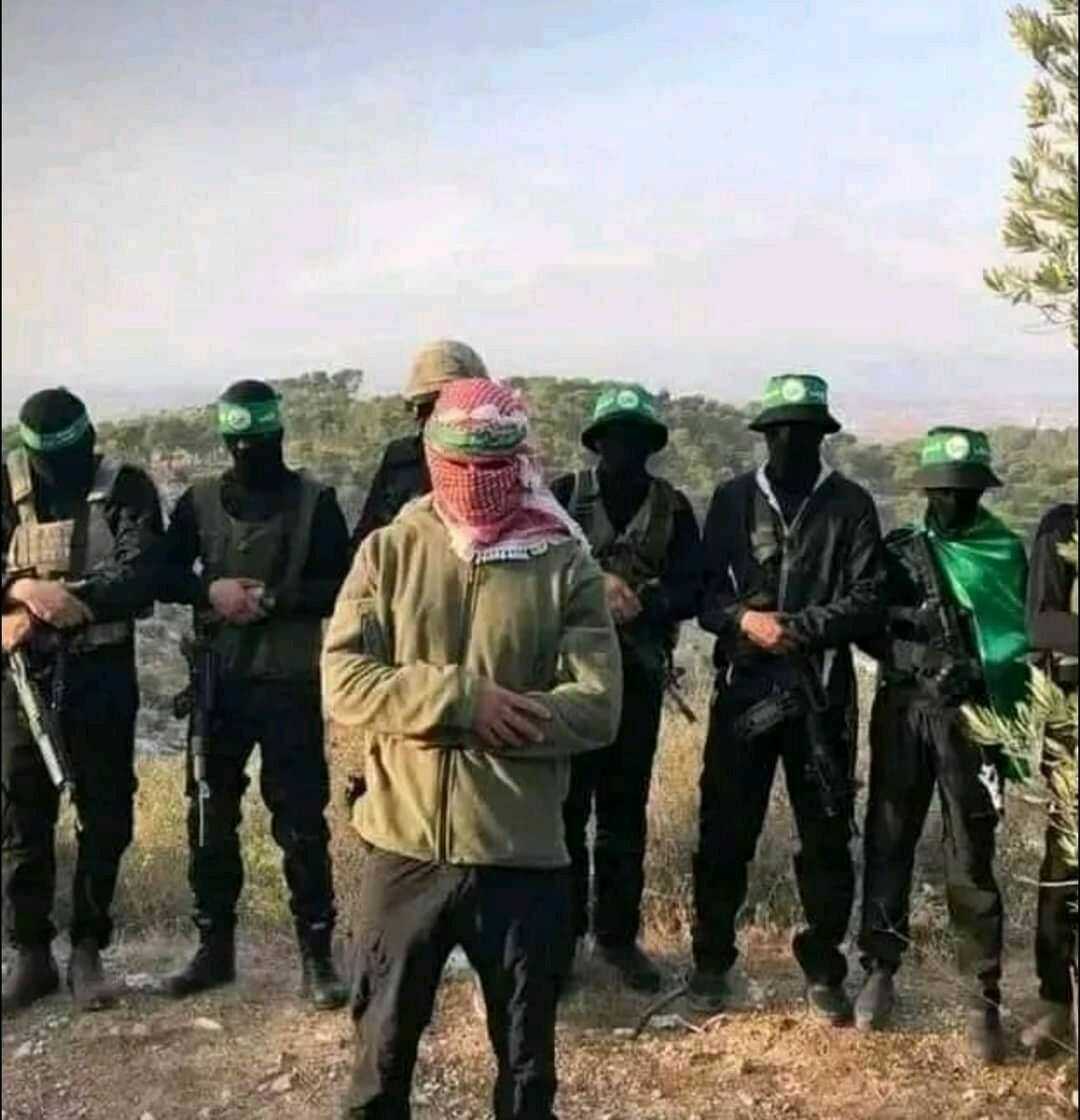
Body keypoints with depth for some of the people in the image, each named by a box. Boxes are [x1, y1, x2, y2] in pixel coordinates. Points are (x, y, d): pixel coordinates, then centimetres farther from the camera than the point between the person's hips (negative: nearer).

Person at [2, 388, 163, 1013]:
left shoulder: (126, 488, -4)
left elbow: (142, 576, -16)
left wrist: (61, 600, -27)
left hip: (103, 677, -1)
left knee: (107, 817, 5)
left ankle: (88, 951, 19)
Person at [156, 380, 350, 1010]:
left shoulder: (315, 501, -2)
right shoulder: (200, 501, 6)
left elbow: (340, 588, -6)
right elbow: (163, 575, 8)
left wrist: (272, 598, -19)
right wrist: (210, 589, -12)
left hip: (291, 683, -3)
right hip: (219, 680, 3)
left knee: (301, 821, 1)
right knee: (210, 817, 11)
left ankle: (317, 953, 13)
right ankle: (215, 945, 26)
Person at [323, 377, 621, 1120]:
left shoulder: (566, 566, -5)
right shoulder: (389, 552, 0)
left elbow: (595, 709, -13)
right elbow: (344, 681, -7)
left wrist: (429, 713, -16)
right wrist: (463, 700, -22)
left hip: (522, 854, -1)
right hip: (404, 847, 1)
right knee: (384, 1046, 19)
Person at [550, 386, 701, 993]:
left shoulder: (673, 507, 5)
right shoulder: (566, 495, 2)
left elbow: (690, 592, -3)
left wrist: (638, 604, -21)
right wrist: (597, 583, -19)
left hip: (637, 676, 1)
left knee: (626, 810, 9)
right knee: (566, 805, 3)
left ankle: (618, 934, 21)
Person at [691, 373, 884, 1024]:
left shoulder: (852, 505, 3)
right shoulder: (733, 500, 8)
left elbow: (869, 601, -4)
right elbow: (704, 591, 4)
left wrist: (800, 626, -17)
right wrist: (744, 619, -15)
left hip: (823, 694, 0)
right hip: (745, 689, 1)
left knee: (828, 838, 7)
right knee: (724, 833, 5)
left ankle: (824, 970, 24)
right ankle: (712, 962, 22)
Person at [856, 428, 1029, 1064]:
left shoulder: (1008, 556, 5)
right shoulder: (897, 550, 8)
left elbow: (1024, 637, 4)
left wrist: (980, 676, -11)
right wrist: (916, 662, -8)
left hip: (972, 716, -2)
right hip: (902, 712, 2)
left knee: (971, 862, -1)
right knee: (888, 844, 6)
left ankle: (984, 1003, 7)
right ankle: (880, 973, 20)